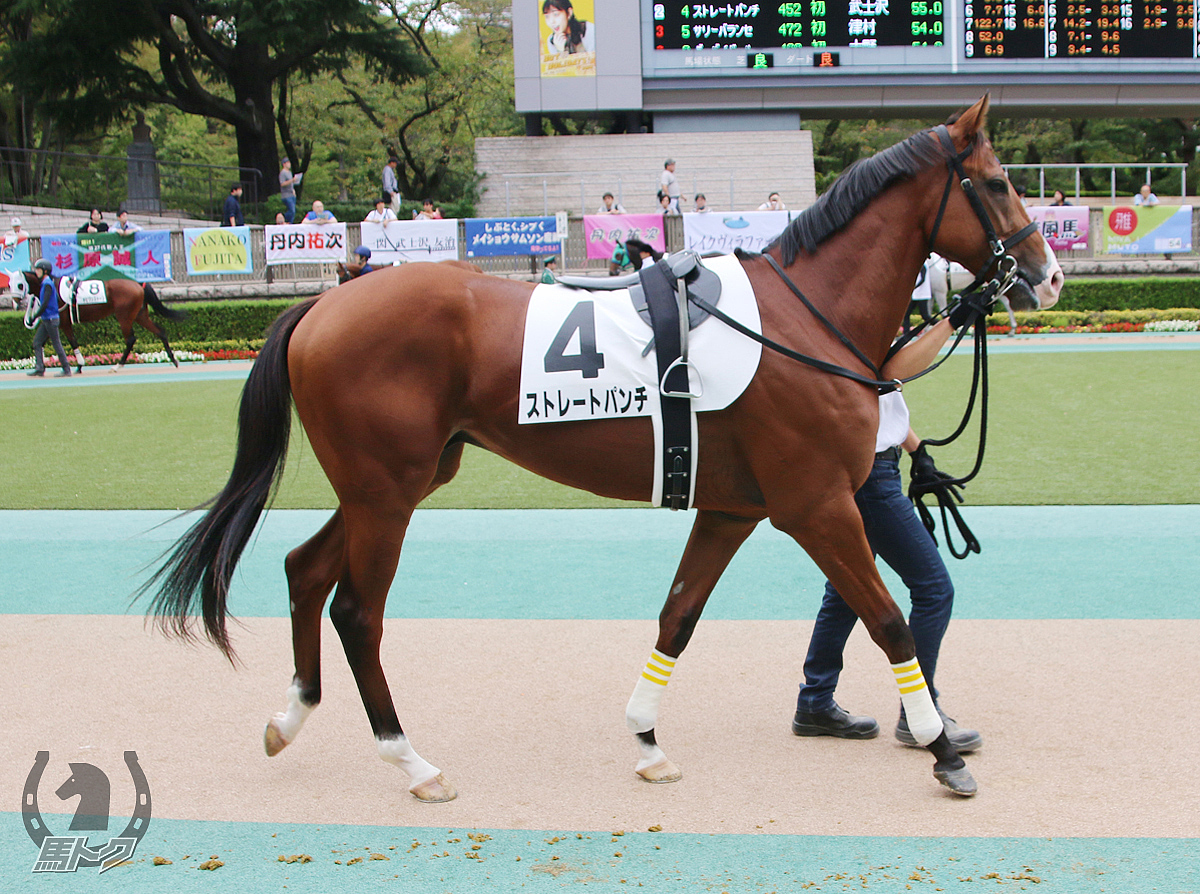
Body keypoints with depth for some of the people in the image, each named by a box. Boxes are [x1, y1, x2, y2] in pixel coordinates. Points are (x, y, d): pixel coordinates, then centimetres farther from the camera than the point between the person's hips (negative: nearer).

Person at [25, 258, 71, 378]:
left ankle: (66, 368, 0)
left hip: (50, 319, -10)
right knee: (37, 342, 7)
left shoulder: (47, 284, -15)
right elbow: (56, 298, 19)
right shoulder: (46, 283, 14)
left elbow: (45, 303, -21)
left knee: (56, 343, -5)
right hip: (46, 319, 10)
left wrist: (36, 316, -17)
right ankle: (39, 368, 6)